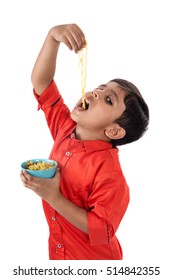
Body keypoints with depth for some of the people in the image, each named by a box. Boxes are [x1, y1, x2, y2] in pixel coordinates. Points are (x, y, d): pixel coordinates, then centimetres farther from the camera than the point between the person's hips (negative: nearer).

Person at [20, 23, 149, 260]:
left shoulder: (108, 171, -30)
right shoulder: (65, 128, -12)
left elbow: (101, 230, -26)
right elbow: (40, 81, -11)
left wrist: (53, 197, -32)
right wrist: (53, 36, -26)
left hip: (92, 258, -6)